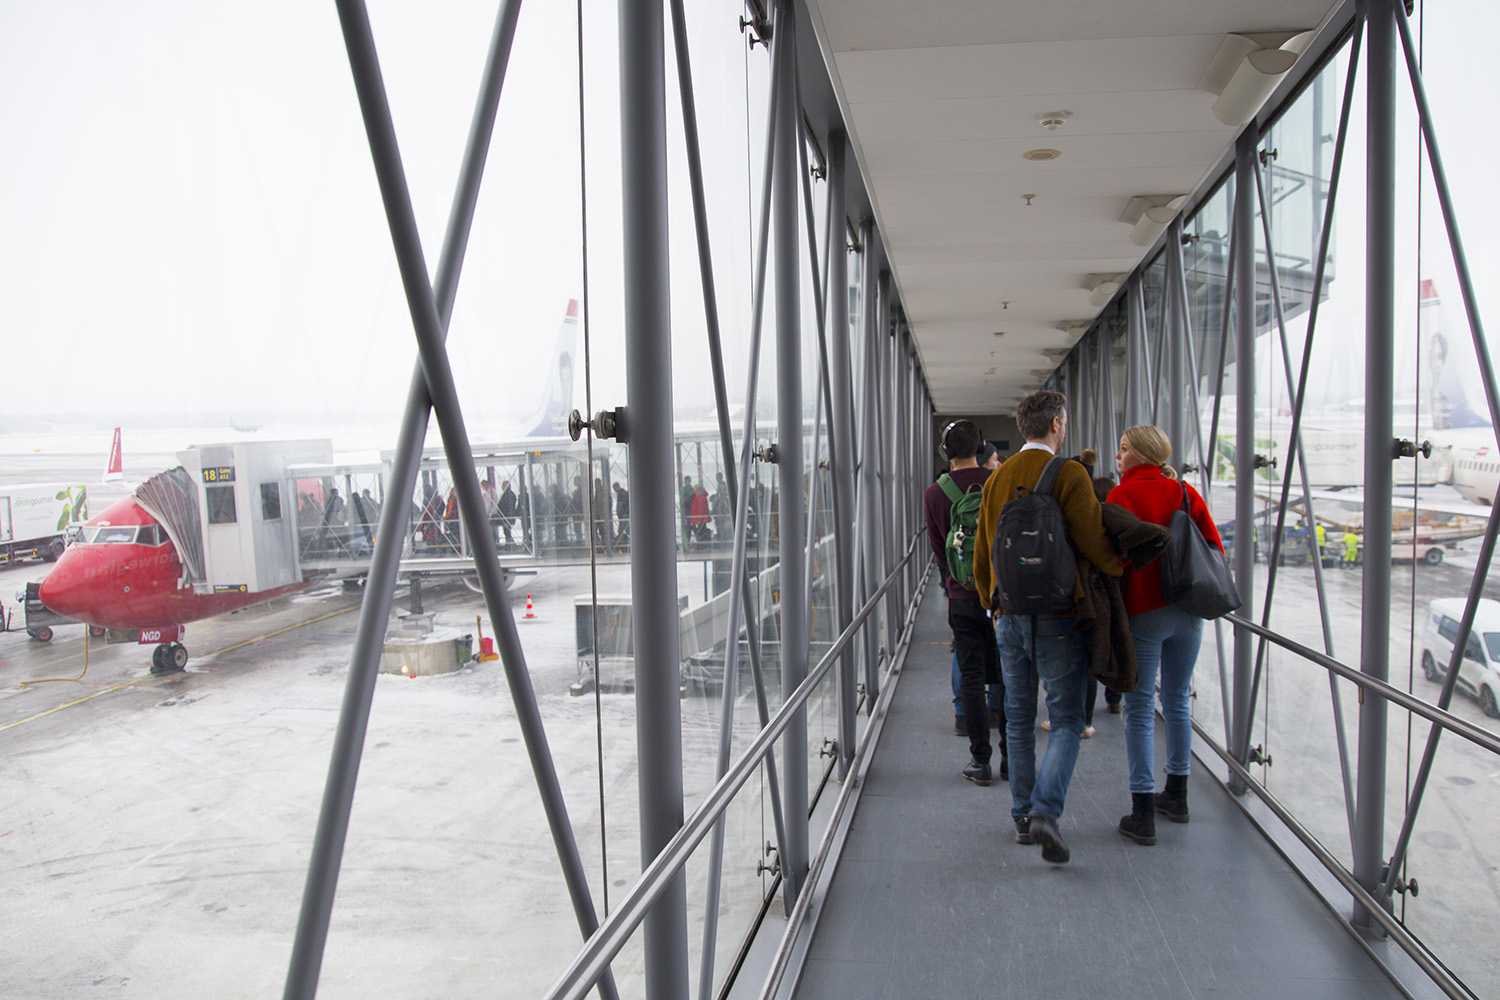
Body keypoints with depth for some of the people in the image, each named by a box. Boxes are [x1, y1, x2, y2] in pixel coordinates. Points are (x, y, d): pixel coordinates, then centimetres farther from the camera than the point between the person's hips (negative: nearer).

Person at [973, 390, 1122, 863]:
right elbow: (1094, 544, -16)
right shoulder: (1069, 475, -10)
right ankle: (1045, 811, -14)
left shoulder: (997, 478, 9)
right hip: (1058, 615, -5)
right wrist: (1119, 573, 5)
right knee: (1066, 720, 2)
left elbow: (981, 556, 14)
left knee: (1019, 720, 14)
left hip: (1010, 615, 5)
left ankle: (1022, 817, 20)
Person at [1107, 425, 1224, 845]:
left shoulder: (1121, 495, -8)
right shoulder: (1185, 493, 6)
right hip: (1187, 611, 5)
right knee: (1178, 702, 18)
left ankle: (1143, 814, 0)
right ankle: (1176, 796, 31)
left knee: (1140, 710, 0)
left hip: (1143, 612, -5)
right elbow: (1215, 548, 4)